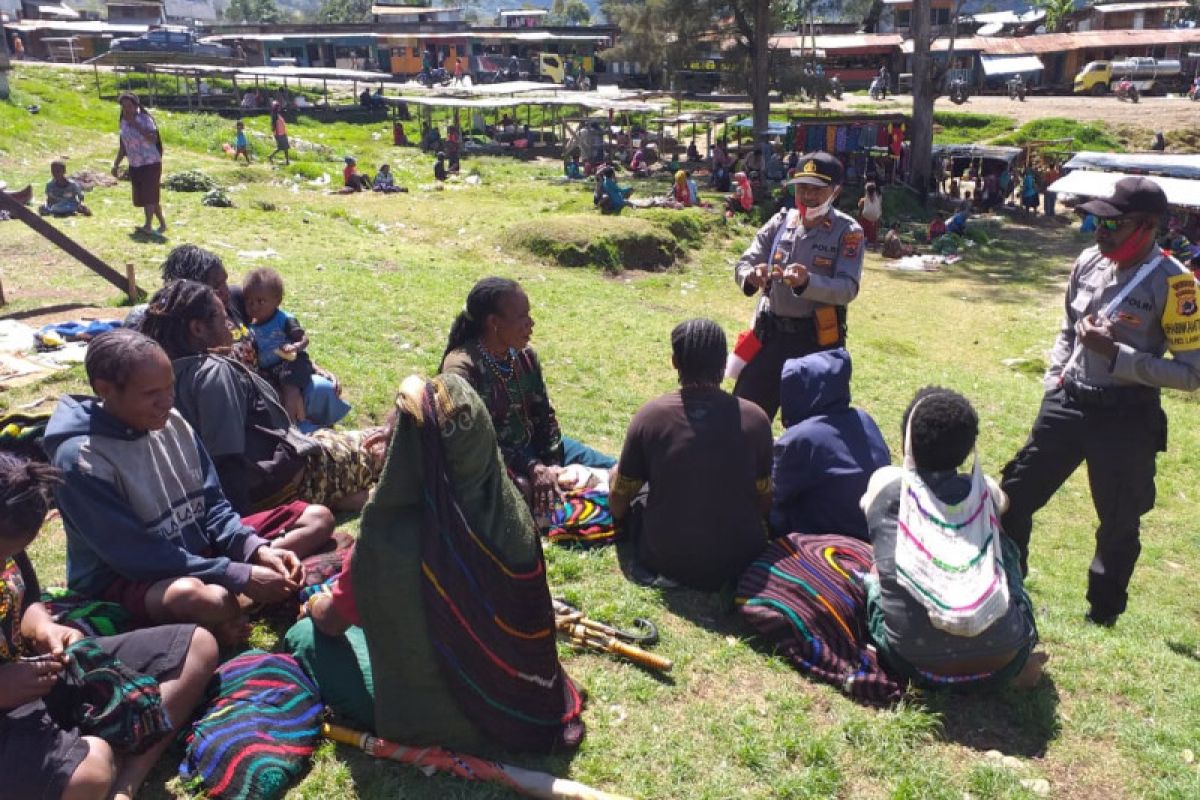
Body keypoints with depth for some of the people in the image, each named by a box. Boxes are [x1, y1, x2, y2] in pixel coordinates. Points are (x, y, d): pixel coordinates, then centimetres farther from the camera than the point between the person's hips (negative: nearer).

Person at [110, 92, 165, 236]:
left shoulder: (145, 119, -9)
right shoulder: (123, 122, 10)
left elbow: (153, 139, -26)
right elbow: (123, 146, 17)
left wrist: (136, 125, -25)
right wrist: (116, 165, 14)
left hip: (150, 163, -7)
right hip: (134, 166, 7)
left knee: (149, 196, -14)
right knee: (146, 197, 9)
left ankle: (148, 226, -21)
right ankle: (162, 223, 21)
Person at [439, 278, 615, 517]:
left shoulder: (525, 355, 0)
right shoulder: (462, 369, -23)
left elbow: (544, 414, 4)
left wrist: (552, 465, -10)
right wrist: (532, 469, -30)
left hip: (532, 446, 8)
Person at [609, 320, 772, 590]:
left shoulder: (649, 416, -11)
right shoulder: (754, 418, -9)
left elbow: (618, 502, 0)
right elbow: (765, 501, 4)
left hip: (667, 560, -1)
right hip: (740, 560, 1)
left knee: (631, 503, 26)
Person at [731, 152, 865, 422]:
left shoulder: (847, 231, -7)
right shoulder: (780, 222, 3)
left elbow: (848, 288, -18)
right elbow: (743, 264, -2)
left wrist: (807, 282, -36)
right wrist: (751, 275, -27)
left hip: (818, 340, -3)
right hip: (771, 334, 3)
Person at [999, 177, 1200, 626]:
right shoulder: (1089, 262, 2)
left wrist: (1115, 354, -23)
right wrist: (1054, 377, 7)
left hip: (1126, 418, -5)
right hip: (1067, 403, 5)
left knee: (1118, 524, 12)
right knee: (1015, 495, 10)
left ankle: (1102, 618, 34)